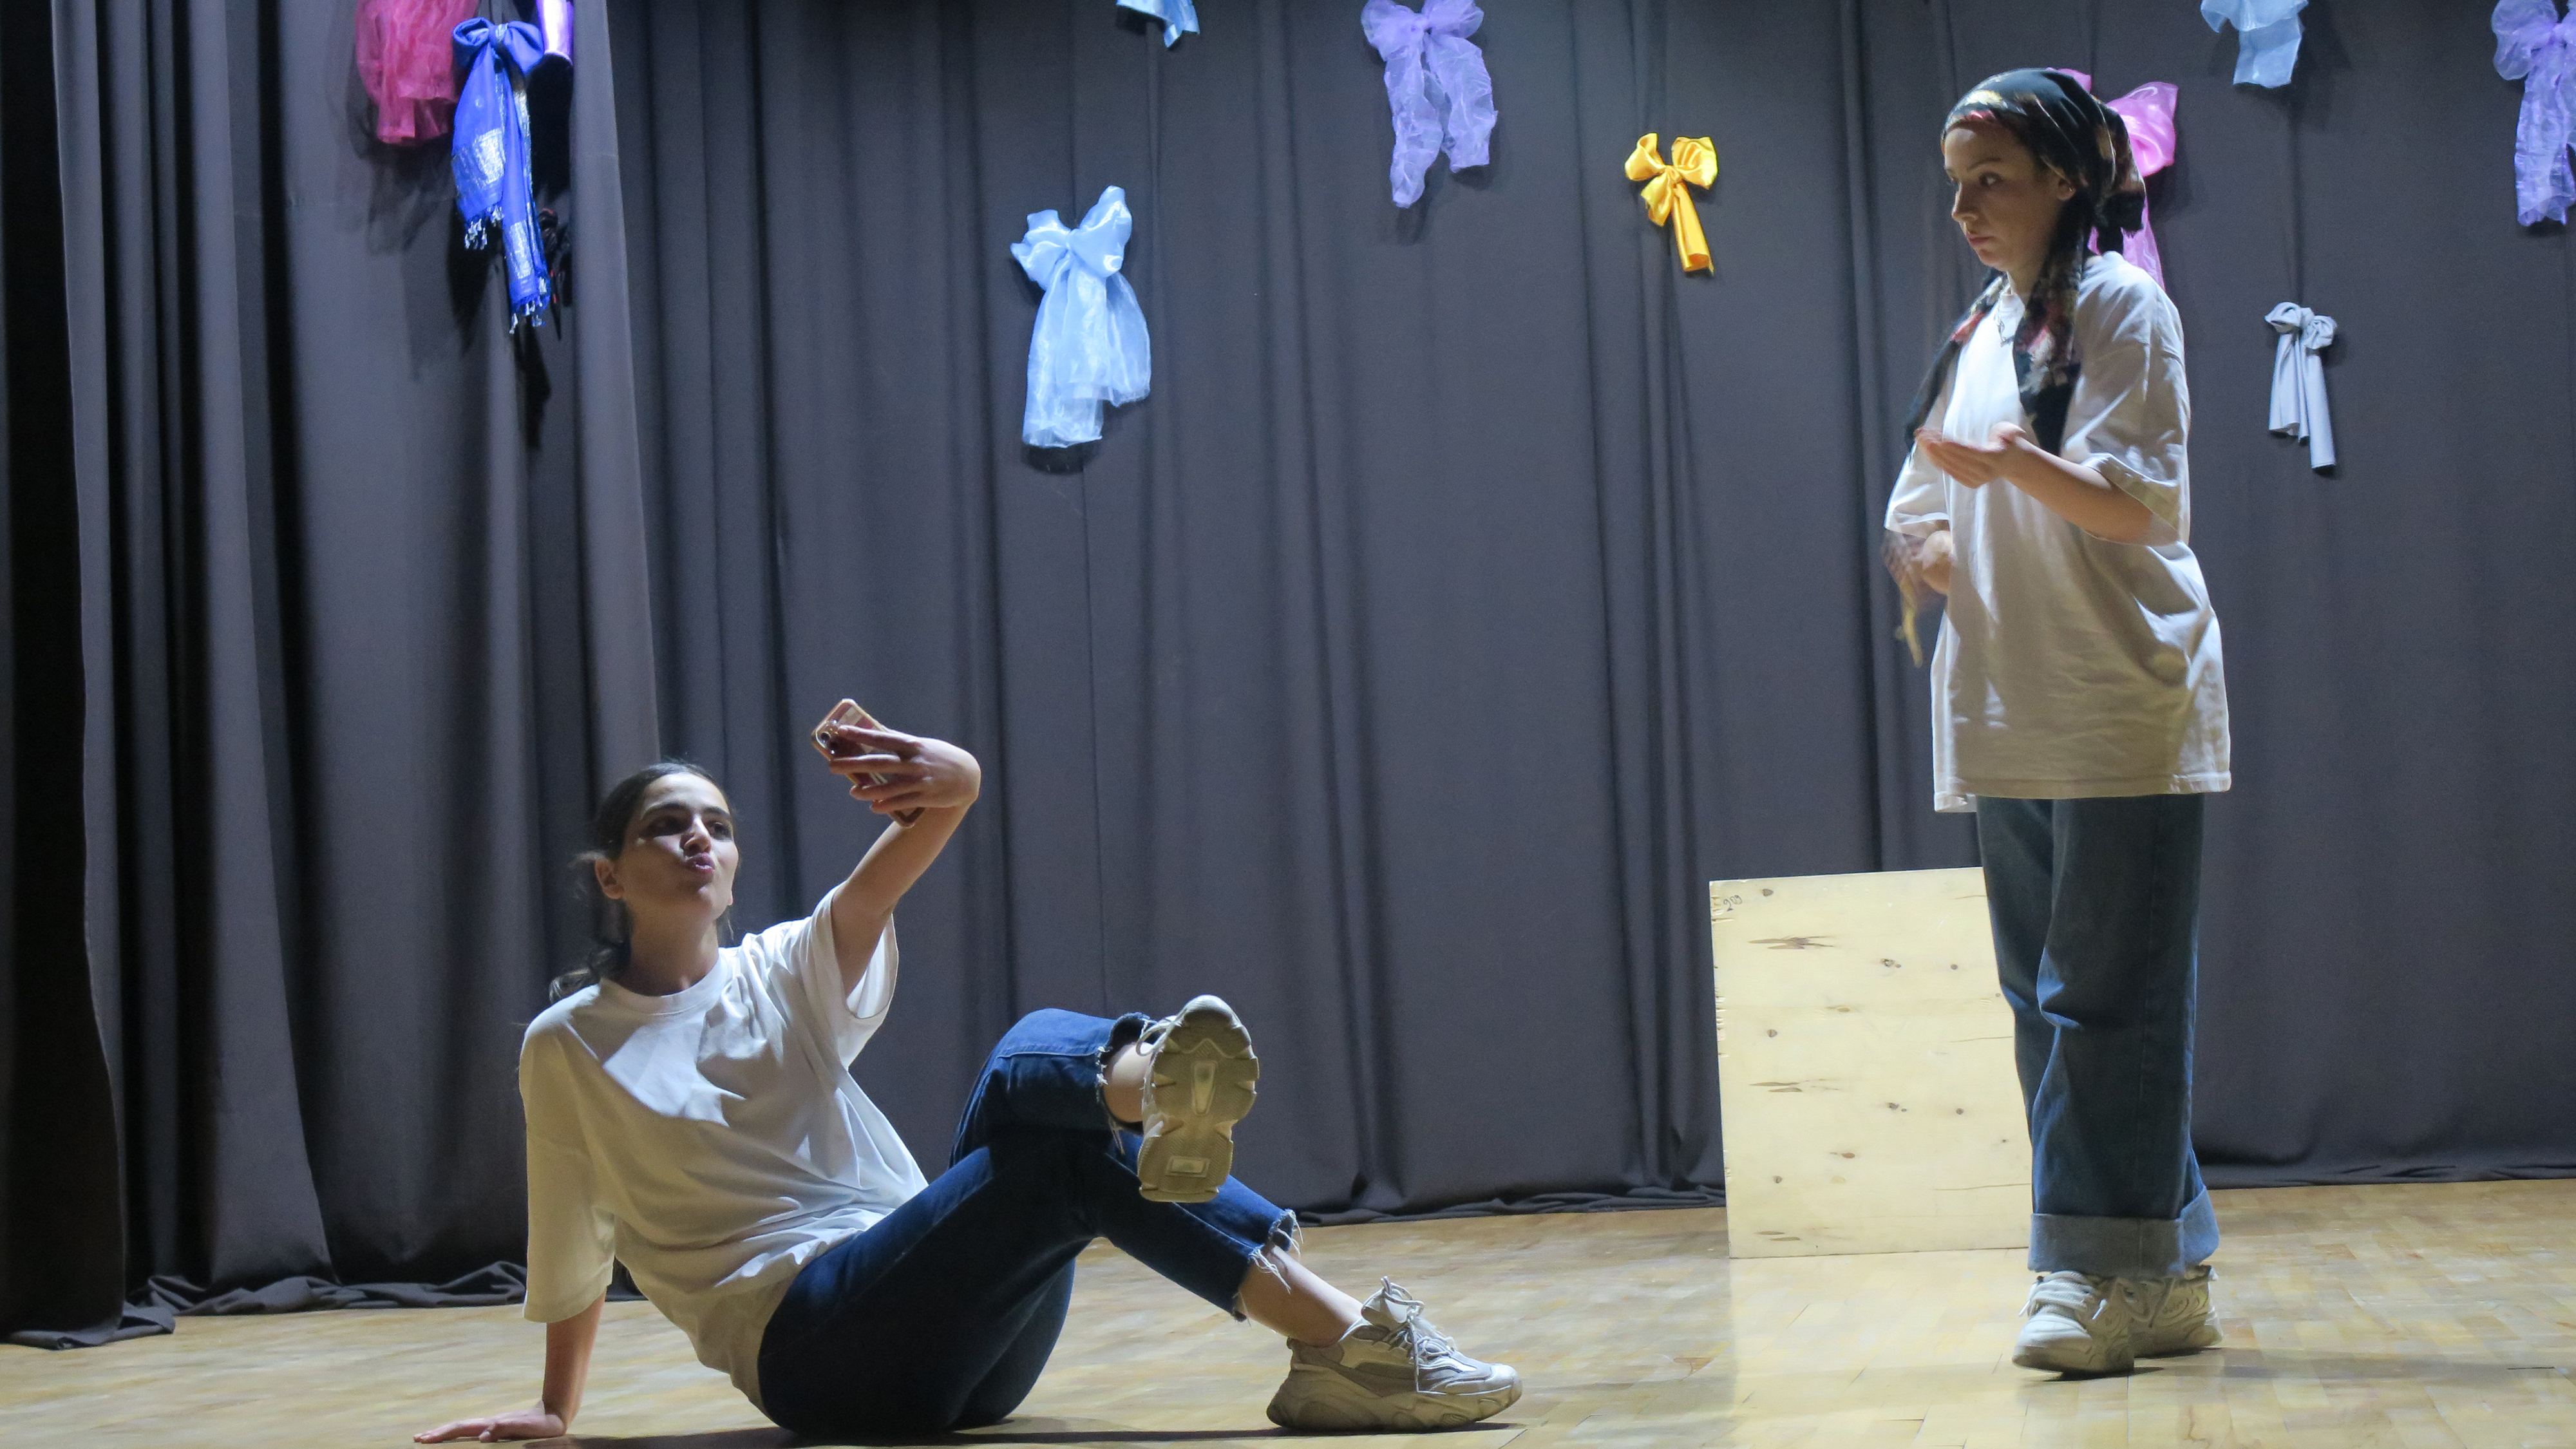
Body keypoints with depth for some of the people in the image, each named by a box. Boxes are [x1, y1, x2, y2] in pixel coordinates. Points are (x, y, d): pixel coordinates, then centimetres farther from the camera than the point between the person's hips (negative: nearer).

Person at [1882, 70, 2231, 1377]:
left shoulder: (2120, 304, -2)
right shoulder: (1978, 336, 19)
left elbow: (2143, 500, -12)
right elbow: (1928, 512, 22)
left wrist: (2018, 464, -29)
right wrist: (1925, 550, -1)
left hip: (2122, 714, -8)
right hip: (2008, 722, 8)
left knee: (2106, 998, -9)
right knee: (2049, 1000, 7)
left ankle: (2096, 1272, -8)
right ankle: (2161, 1273, 14)